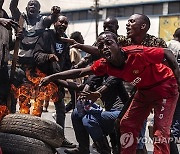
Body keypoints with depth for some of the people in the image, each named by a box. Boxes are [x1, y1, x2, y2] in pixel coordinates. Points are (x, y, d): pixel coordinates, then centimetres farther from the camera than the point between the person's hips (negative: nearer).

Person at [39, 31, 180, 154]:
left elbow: (168, 53, -21)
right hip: (144, 90, 6)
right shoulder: (104, 64, -14)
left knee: (161, 131, -11)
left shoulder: (137, 53, -32)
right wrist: (52, 77, -10)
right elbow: (80, 72, -5)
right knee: (127, 124, 6)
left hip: (165, 86, -6)